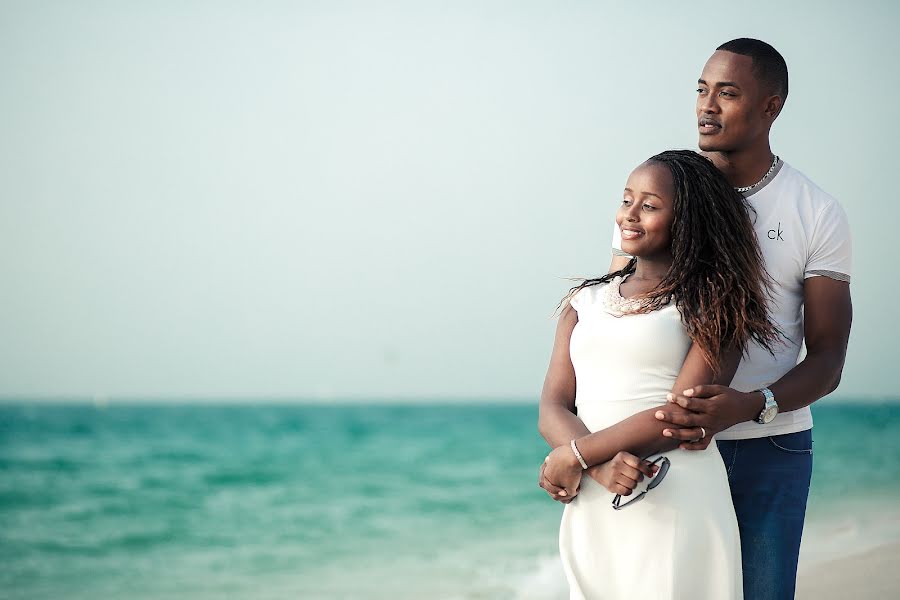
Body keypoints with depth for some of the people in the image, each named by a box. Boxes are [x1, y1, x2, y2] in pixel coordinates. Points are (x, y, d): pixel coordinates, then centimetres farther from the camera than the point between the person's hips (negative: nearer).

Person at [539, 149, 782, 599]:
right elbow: (552, 410, 4)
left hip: (675, 503, -4)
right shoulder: (586, 301, 14)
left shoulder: (712, 304, 0)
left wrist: (575, 456, -10)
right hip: (591, 511, 4)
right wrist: (601, 466, -16)